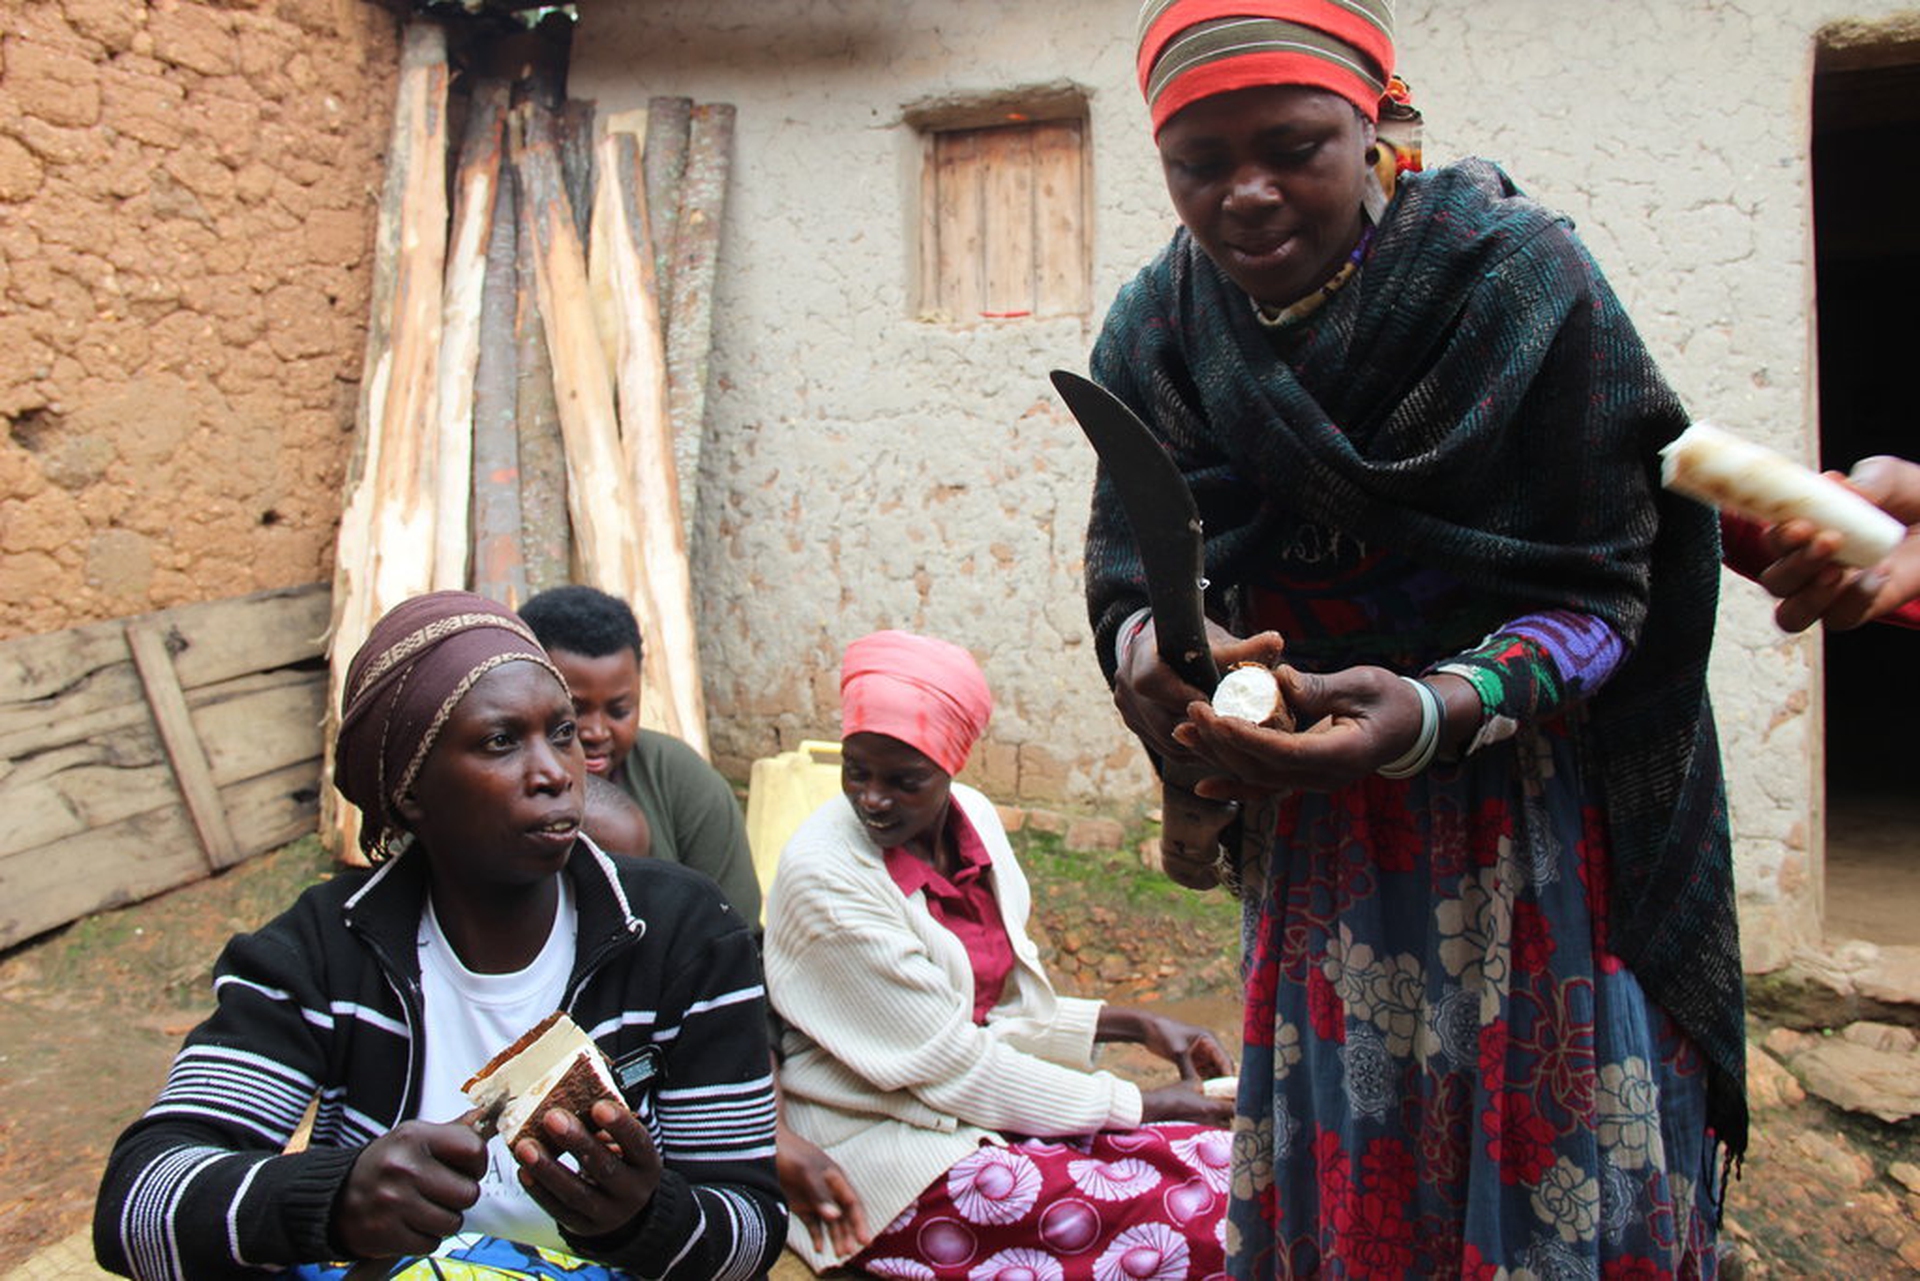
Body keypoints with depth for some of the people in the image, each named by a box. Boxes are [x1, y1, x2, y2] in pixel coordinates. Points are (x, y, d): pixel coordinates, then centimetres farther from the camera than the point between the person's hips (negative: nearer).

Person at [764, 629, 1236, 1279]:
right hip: (880, 1151, -7)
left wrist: (1139, 1025, 3)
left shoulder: (974, 820, 1)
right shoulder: (825, 876, -20)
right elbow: (953, 1067, -18)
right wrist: (1146, 1105, -13)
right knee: (1191, 1224, -21)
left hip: (983, 1109, 7)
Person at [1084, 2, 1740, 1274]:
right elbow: (1124, 564, -2)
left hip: (1534, 808, -3)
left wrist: (1437, 709, -34)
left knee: (1559, 1172, 3)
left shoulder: (1516, 273, -16)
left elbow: (1598, 592, -15)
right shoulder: (1157, 327, -5)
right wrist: (1142, 639, -27)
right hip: (1319, 832, 3)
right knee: (1333, 1178, 12)